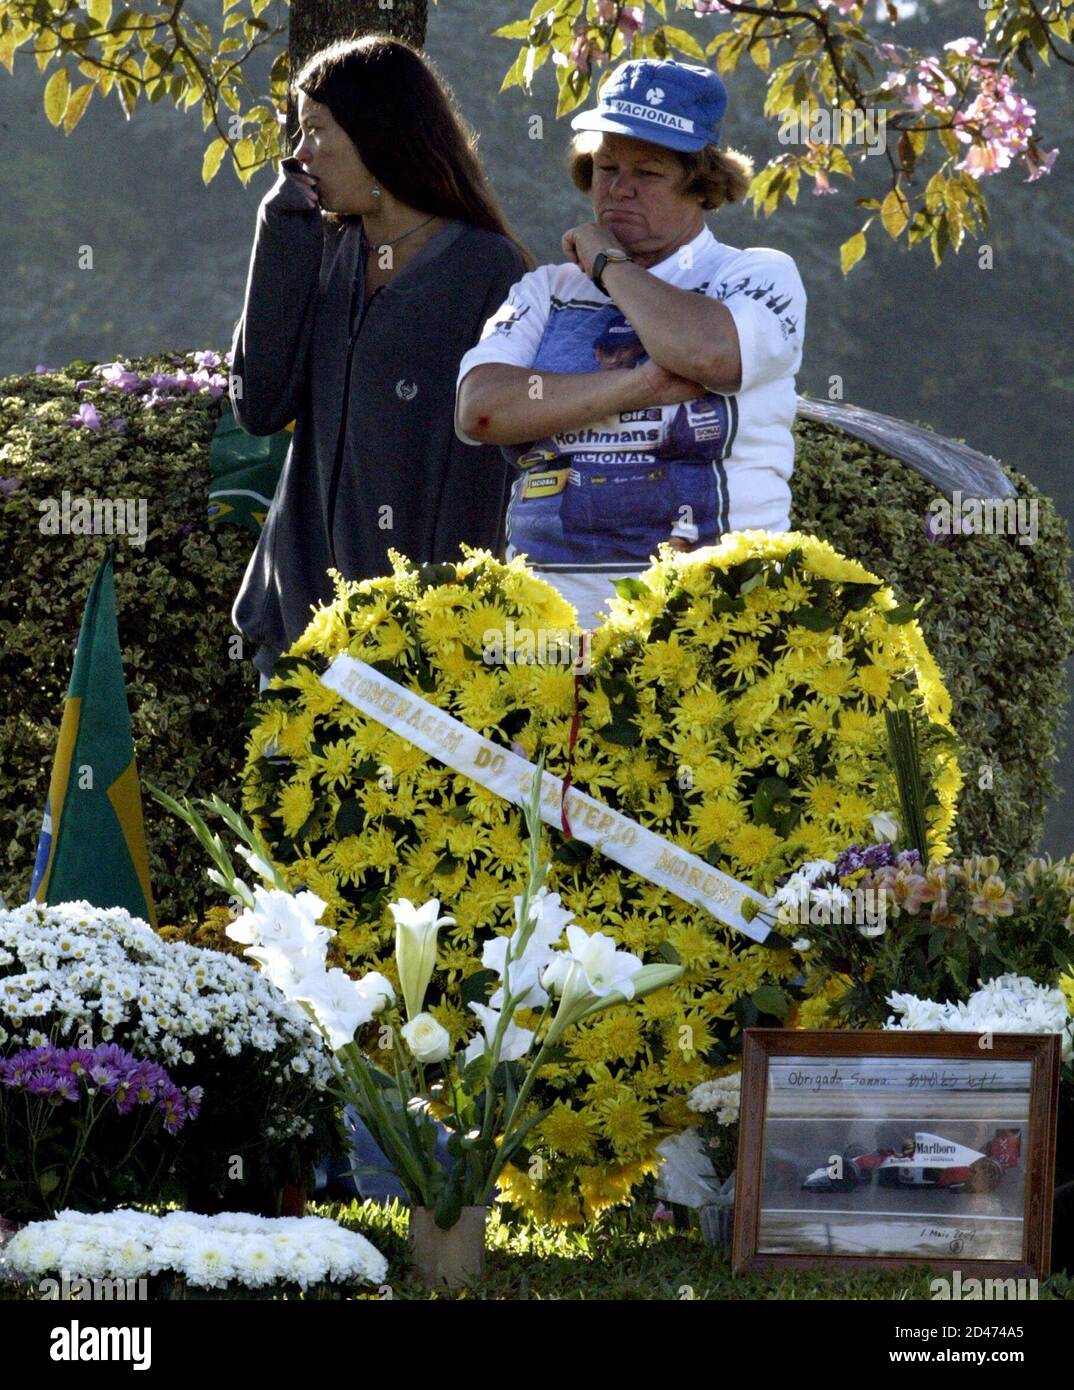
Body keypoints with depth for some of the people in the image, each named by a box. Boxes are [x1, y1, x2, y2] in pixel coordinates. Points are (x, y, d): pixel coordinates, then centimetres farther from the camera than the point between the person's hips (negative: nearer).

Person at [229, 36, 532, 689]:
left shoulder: (492, 274, -6)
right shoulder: (326, 252, 11)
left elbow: (488, 475, -8)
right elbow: (260, 405, 0)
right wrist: (284, 239, -2)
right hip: (305, 612, 6)